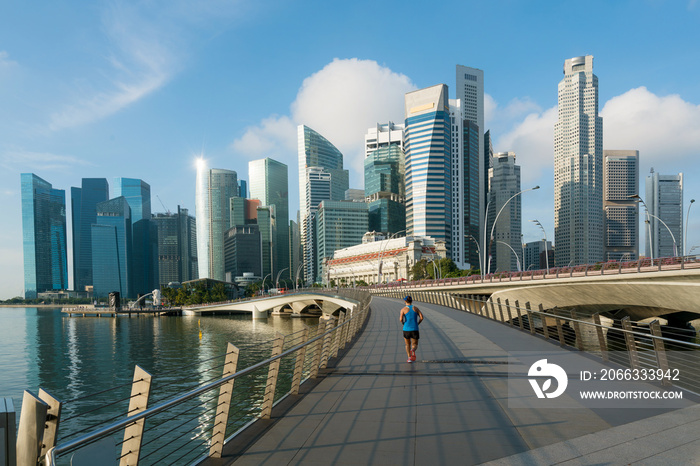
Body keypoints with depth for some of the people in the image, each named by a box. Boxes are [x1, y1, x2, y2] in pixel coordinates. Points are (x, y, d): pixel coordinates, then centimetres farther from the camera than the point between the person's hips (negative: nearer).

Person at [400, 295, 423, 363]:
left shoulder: (403, 309, -2)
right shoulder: (416, 308, 5)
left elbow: (401, 319, -14)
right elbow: (421, 317, -4)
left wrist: (403, 322, 8)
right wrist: (417, 324, 11)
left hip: (406, 329, -1)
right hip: (415, 329, 1)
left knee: (408, 344, 21)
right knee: (415, 345, 10)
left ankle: (409, 358, 6)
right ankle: (413, 350, -25)